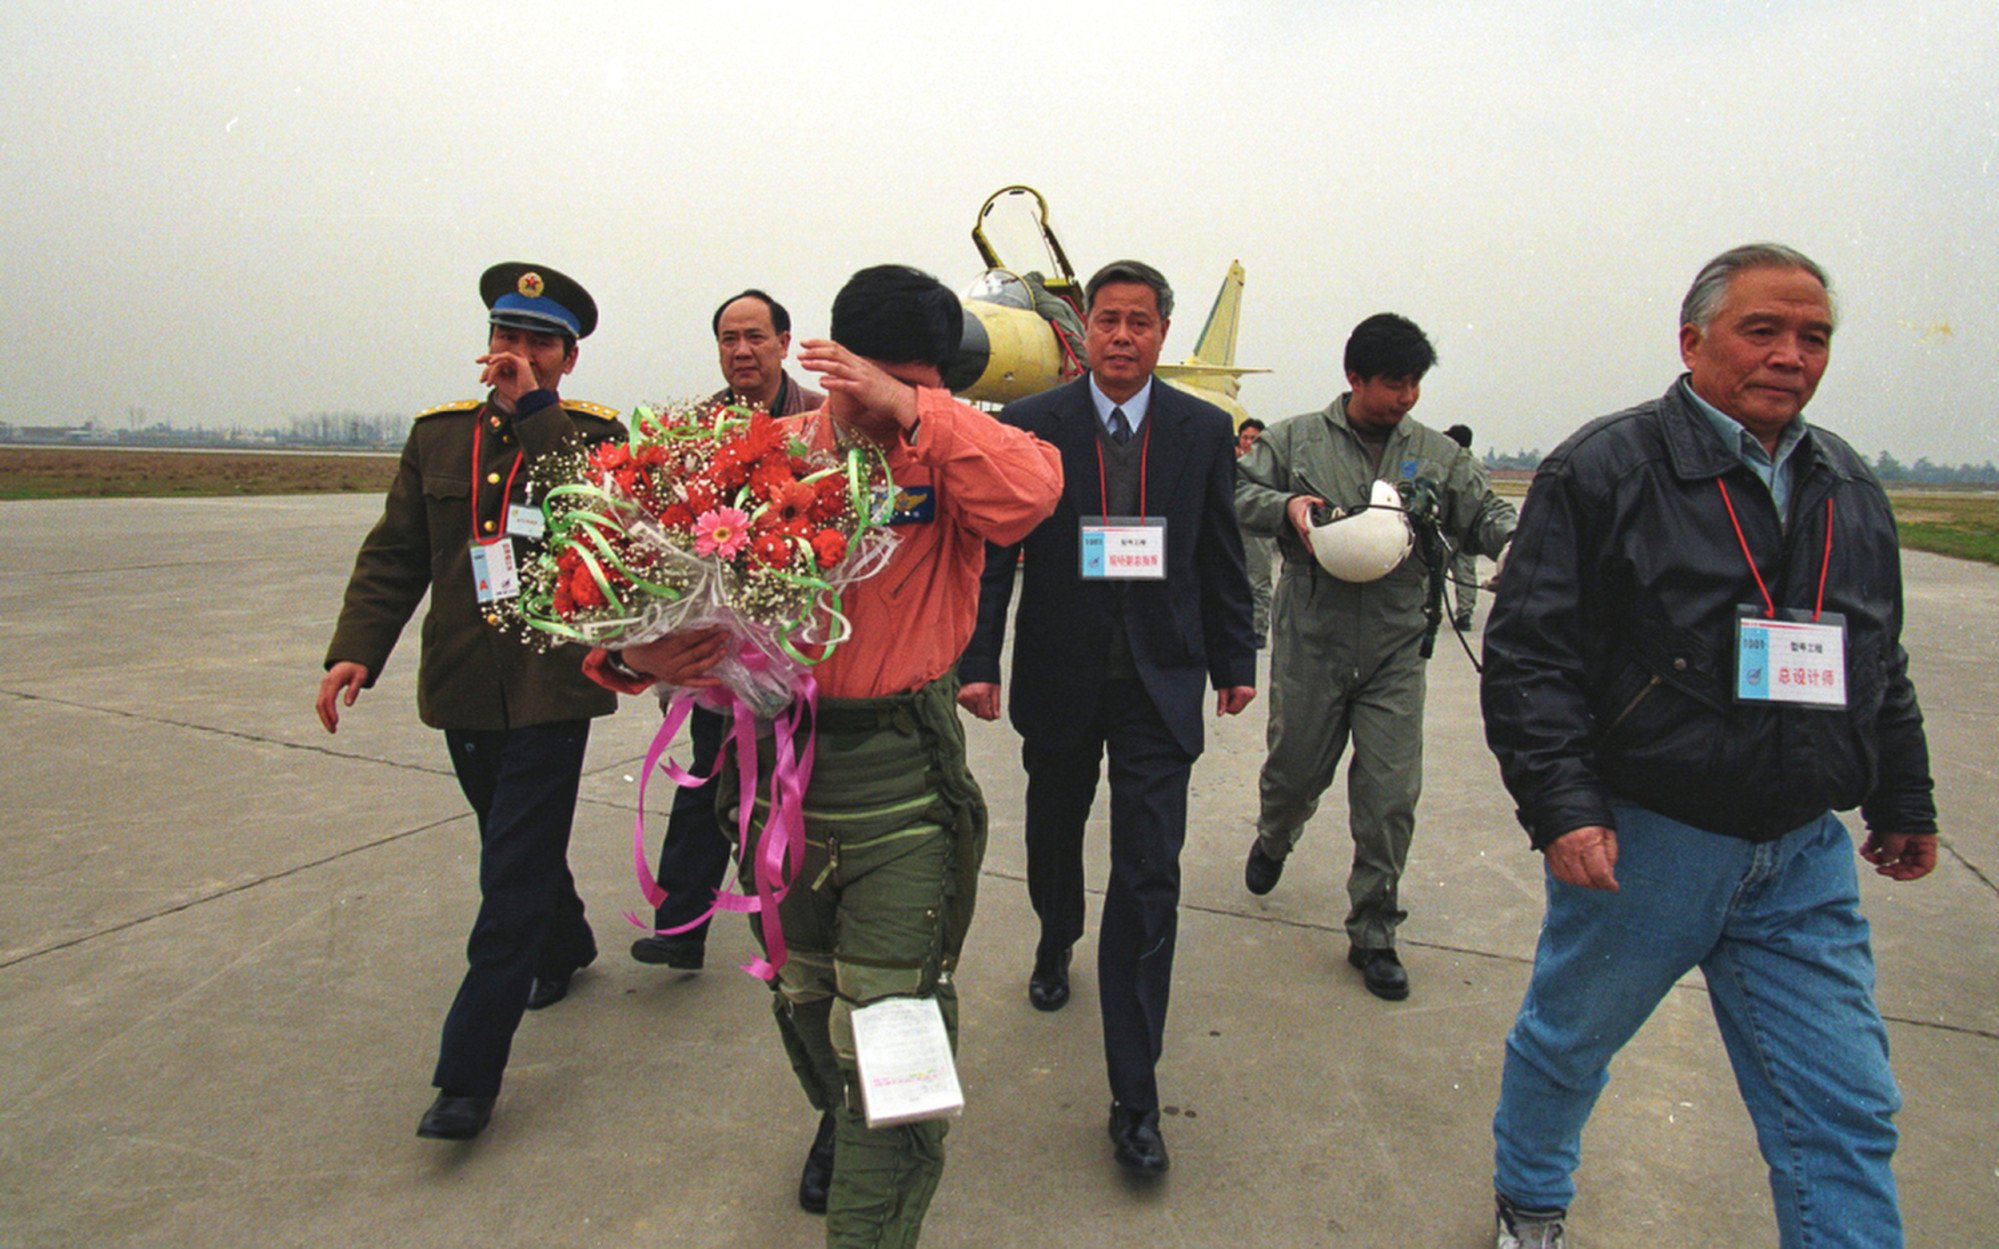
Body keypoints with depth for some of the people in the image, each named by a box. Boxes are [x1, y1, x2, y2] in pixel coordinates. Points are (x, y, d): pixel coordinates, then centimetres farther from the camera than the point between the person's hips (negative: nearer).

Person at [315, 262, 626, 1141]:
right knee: (519, 845, 22)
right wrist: (356, 648, -2)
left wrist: (534, 409, -21)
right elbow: (394, 555, 10)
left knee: (515, 873, -6)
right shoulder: (439, 435, 10)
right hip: (463, 689, 5)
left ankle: (468, 1074, 1)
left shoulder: (594, 433, -2)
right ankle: (566, 945, 49)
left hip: (551, 690, -5)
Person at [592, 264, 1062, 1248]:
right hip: (778, 762, 4)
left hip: (901, 776, -3)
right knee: (802, 996, 25)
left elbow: (1029, 494, -25)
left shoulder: (951, 456, -3)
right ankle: (838, 1125, 55)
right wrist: (638, 651, -17)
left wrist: (912, 407, -24)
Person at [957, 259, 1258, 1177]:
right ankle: (1056, 945, 55)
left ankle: (1134, 1097, 5)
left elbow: (1222, 557, 8)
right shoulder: (1028, 426, -3)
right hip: (1058, 679, 1)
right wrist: (977, 661, -10)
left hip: (1159, 684, 0)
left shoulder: (1204, 430, 2)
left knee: (1149, 882, -4)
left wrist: (1235, 661, 9)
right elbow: (994, 551, -4)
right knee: (1053, 838, 21)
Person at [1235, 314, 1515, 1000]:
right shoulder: (1296, 439, 2)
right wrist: (1286, 505, -19)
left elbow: (1483, 515, 10)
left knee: (1390, 795, -1)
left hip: (1397, 653, 2)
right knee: (1295, 771, 11)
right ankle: (1273, 840, 49)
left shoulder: (1437, 454, 9)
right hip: (1311, 645, -1)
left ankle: (1373, 934, 16)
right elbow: (1237, 491, -1)